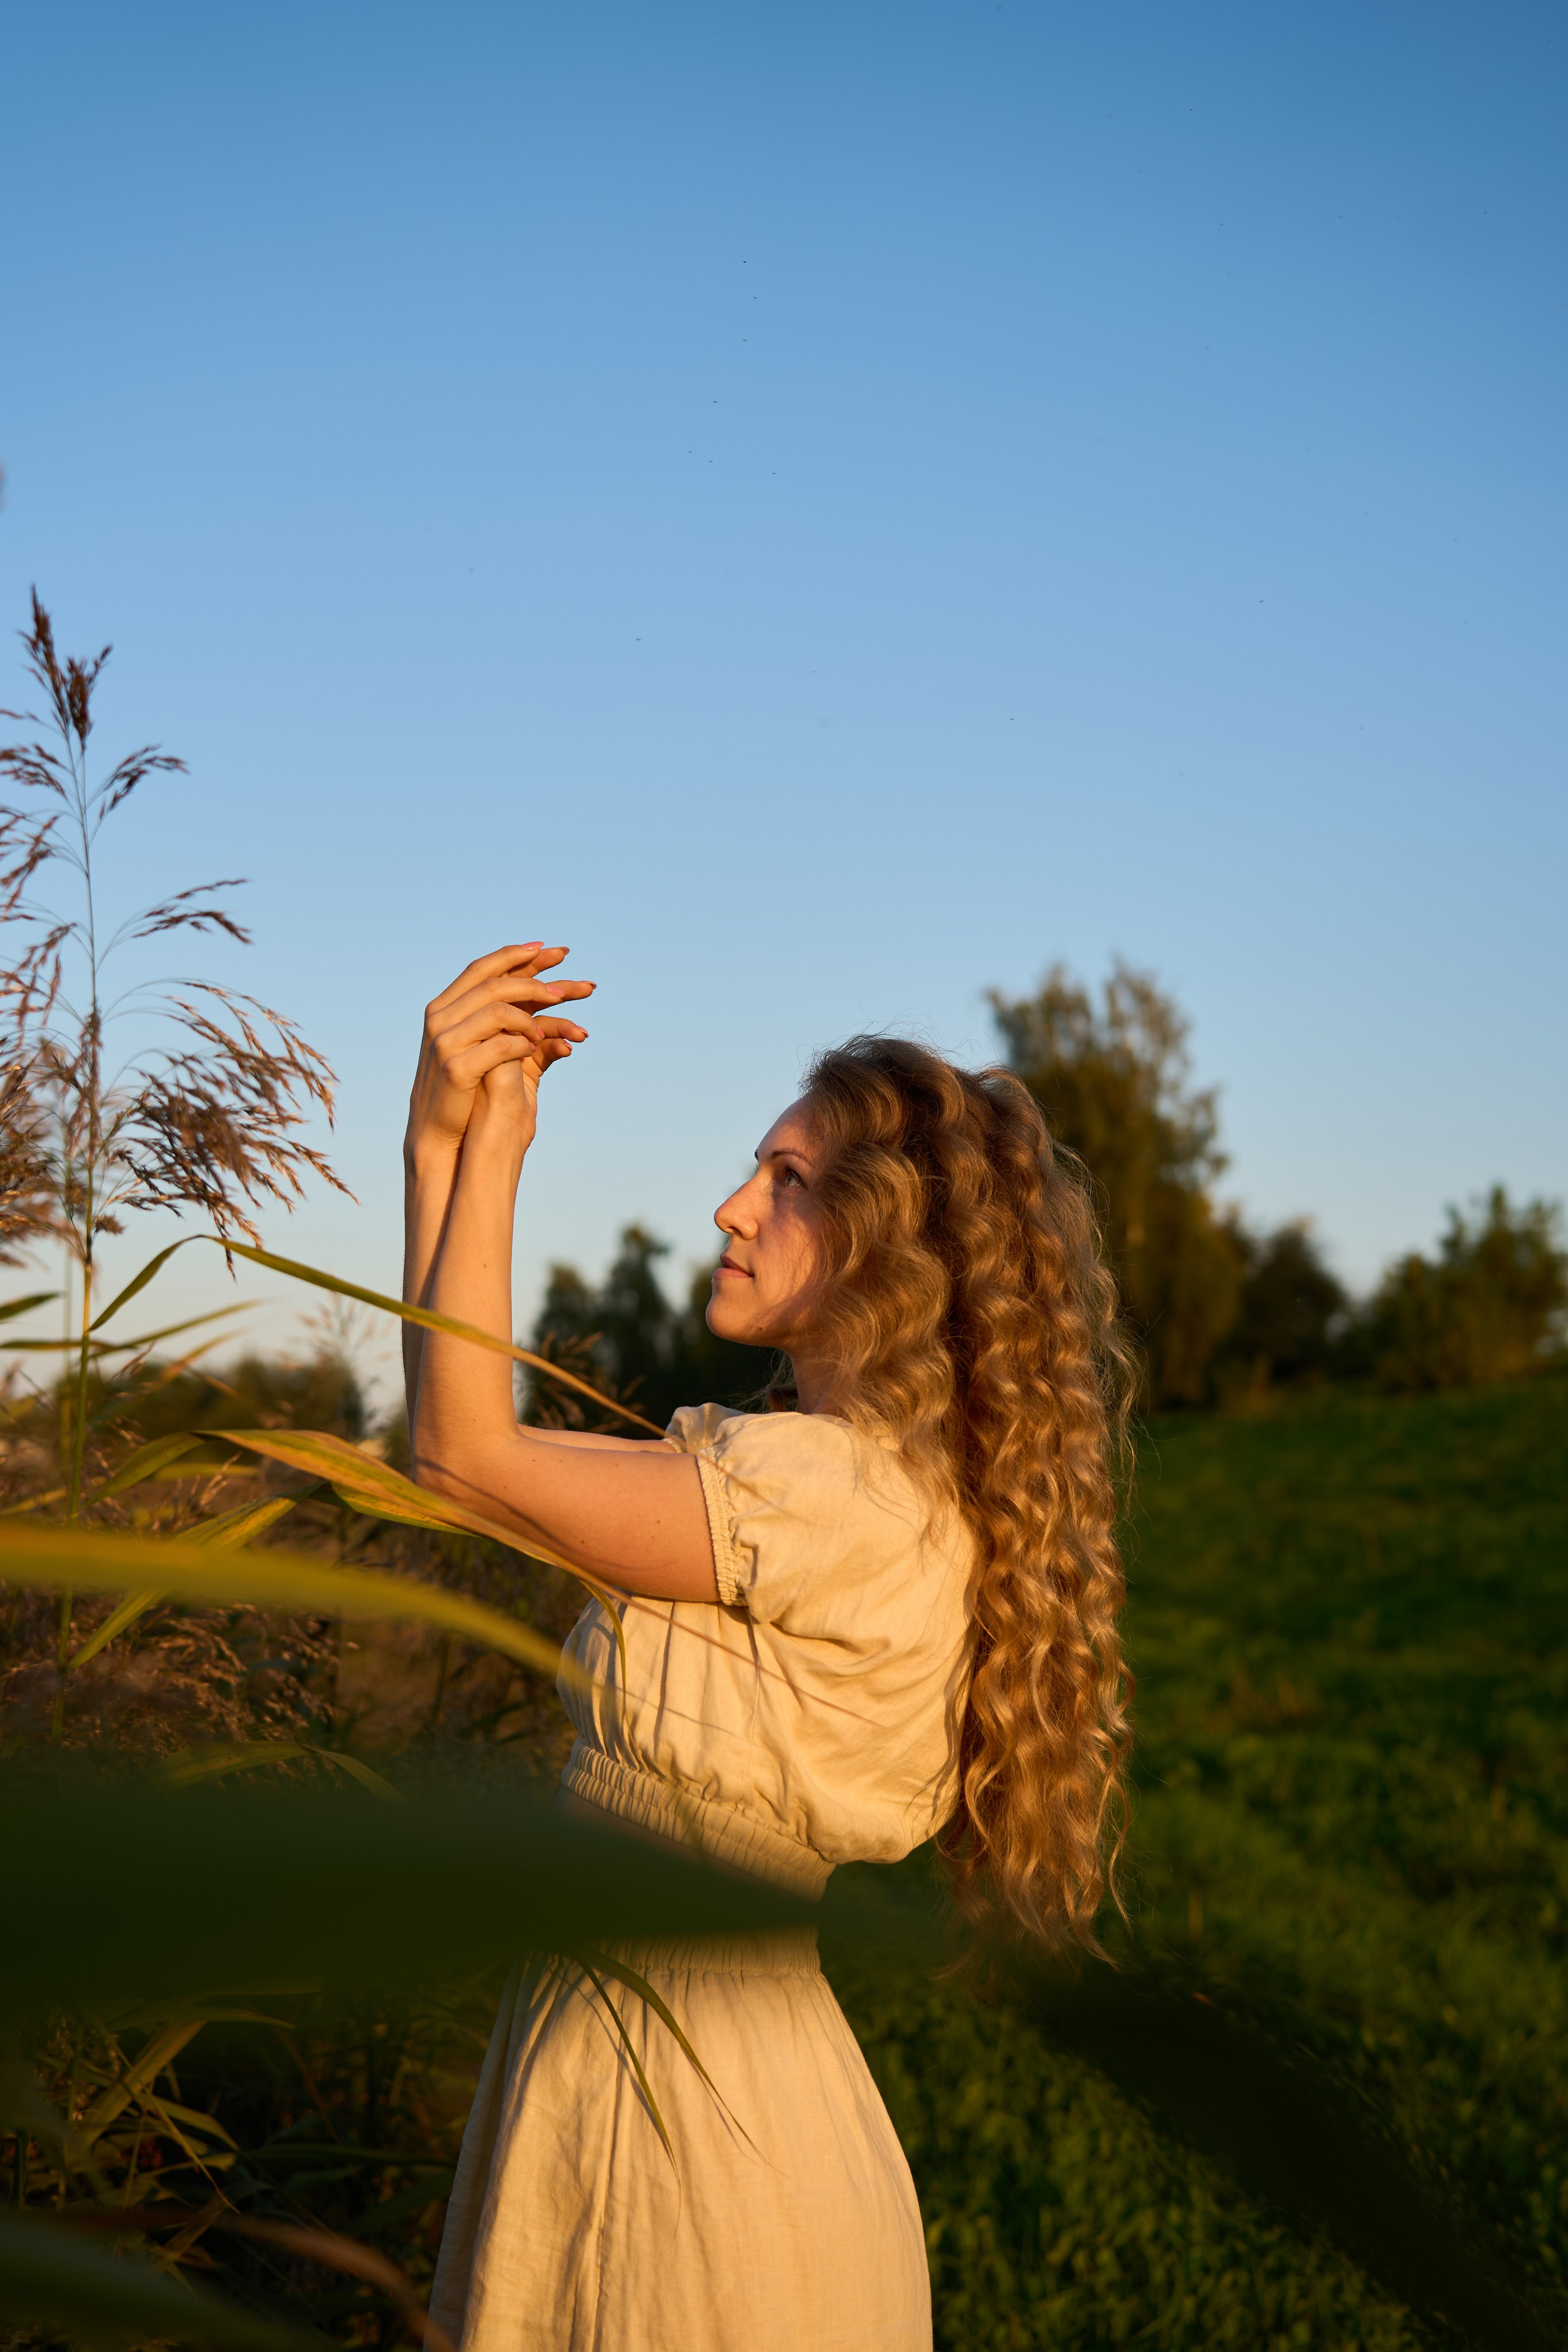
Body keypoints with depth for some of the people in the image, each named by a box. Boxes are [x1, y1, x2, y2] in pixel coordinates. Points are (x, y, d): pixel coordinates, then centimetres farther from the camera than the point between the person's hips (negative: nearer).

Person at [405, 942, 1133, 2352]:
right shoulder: (819, 1472, 6)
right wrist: (442, 1142, 1)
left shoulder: (847, 1502, -23)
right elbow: (465, 1435, 7)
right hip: (617, 2049, 9)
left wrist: (496, 1141, -11)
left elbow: (466, 1459, -16)